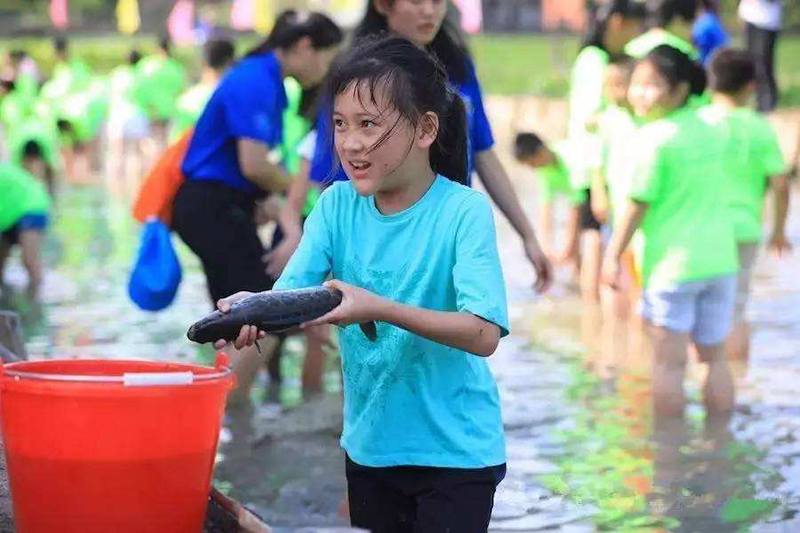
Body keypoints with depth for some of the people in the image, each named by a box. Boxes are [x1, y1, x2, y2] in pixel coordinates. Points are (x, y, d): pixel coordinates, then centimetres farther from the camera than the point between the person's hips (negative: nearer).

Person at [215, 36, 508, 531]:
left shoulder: (464, 211, -16)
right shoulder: (337, 205, -2)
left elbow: (484, 334, -25)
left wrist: (380, 309, -37)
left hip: (454, 449, -4)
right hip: (369, 444, 5)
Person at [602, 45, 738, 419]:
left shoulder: (654, 138, -11)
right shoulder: (711, 132, 9)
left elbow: (638, 204, -10)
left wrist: (614, 254, -4)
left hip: (672, 264, -6)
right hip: (720, 260, 7)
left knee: (669, 361, 0)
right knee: (714, 356, 15)